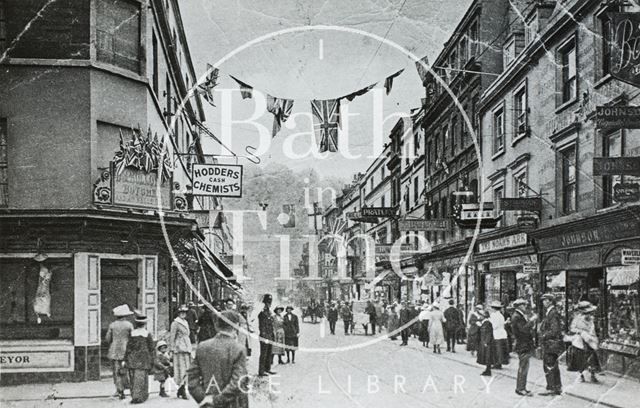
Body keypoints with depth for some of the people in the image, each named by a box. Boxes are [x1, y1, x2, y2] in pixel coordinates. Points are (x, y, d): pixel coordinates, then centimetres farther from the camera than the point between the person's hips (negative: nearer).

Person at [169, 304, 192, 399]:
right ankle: (182, 391, -9)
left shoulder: (185, 323, 19)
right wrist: (172, 348, -14)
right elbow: (172, 336, -9)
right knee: (182, 369, -9)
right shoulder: (175, 323, -6)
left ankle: (180, 390, 18)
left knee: (187, 369, 9)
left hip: (187, 348, 8)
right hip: (180, 349, -8)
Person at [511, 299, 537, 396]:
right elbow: (524, 329, -26)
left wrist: (531, 322, 5)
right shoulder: (516, 317, -16)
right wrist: (531, 320, -19)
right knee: (523, 367, -6)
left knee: (524, 367, 14)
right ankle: (520, 389, -1)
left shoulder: (520, 316, 17)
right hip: (523, 345, -10)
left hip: (526, 345, 10)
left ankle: (521, 388, 21)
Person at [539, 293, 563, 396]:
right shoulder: (548, 313, 16)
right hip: (550, 344, 10)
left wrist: (543, 336, -15)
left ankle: (551, 388, -3)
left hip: (551, 344, -10)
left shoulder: (553, 314, -16)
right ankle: (557, 388, 22)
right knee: (554, 367, 15)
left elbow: (555, 331, -21)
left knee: (549, 367, -7)